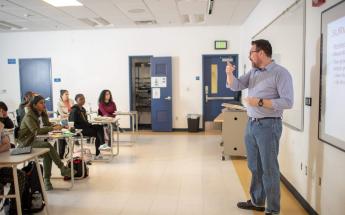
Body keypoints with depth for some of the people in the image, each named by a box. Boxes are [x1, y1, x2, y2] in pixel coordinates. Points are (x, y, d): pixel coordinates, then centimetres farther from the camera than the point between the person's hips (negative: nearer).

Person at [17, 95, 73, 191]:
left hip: (34, 140, 7)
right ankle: (62, 169, -23)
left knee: (48, 153, -23)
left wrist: (56, 126, -16)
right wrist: (53, 128, -32)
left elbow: (48, 125, 7)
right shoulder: (29, 116, -17)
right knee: (48, 145, -29)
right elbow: (36, 131, -29)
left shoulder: (43, 114, 6)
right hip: (26, 143, -7)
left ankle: (47, 181, -17)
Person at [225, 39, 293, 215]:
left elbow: (287, 102, -17)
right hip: (251, 124, 7)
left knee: (269, 168, 2)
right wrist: (229, 74, -8)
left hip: (268, 125, -7)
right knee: (254, 166, 16)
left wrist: (260, 102, -19)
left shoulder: (280, 73, -11)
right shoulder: (253, 72, 11)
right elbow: (235, 86, 10)